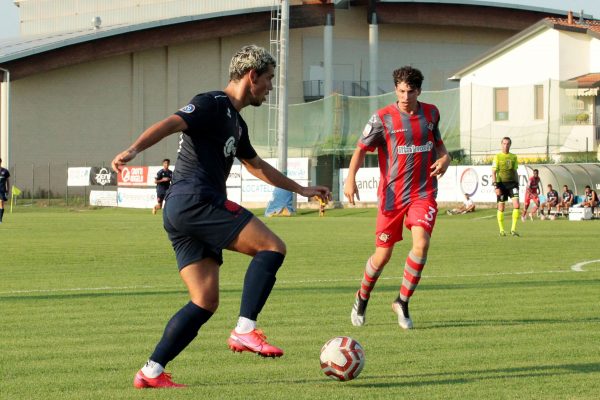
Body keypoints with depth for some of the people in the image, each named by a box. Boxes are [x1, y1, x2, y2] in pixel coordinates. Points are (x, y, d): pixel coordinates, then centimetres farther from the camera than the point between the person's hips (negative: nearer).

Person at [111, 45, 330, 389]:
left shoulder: (235, 121, 25)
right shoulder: (213, 105, -5)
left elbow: (257, 166, 41)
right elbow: (170, 124, -20)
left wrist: (301, 189, 48)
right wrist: (134, 150, -38)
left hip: (181, 212, 10)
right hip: (195, 202, -10)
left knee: (205, 302, 4)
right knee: (273, 247, -10)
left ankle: (151, 372, 1)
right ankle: (245, 330, -16)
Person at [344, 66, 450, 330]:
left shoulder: (431, 113, 7)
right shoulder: (383, 118, -6)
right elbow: (361, 149, -1)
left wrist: (444, 158, 2)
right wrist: (350, 178, -16)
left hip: (424, 193, 2)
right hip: (392, 195, -2)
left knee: (421, 244, -18)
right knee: (383, 254, 2)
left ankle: (402, 302, -1)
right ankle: (362, 298, 30)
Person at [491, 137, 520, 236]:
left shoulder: (513, 157, 12)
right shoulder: (497, 157, 1)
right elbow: (493, 173, -3)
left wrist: (517, 184, 13)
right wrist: (496, 186, -12)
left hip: (512, 183, 3)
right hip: (501, 183, -3)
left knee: (516, 205, -12)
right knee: (501, 207, 1)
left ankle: (513, 229, -6)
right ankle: (501, 230, 14)